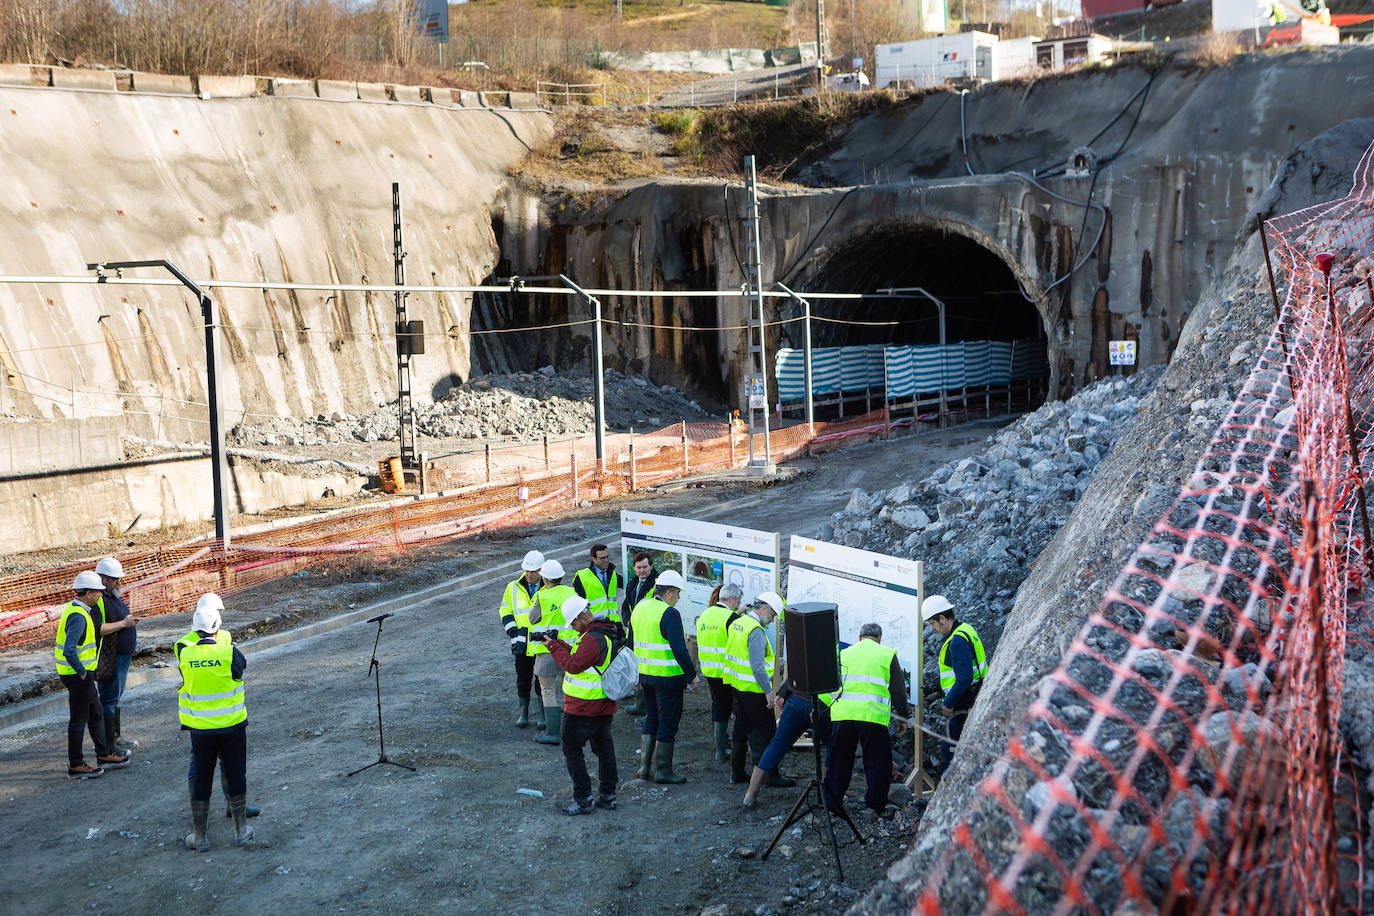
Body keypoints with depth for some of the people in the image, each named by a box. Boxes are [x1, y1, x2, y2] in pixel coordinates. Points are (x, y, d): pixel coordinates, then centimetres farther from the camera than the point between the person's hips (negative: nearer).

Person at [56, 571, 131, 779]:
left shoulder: (72, 607, 8)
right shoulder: (79, 617, -24)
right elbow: (69, 650, -32)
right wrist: (81, 672, -21)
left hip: (81, 673, 10)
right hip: (77, 675, -10)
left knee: (96, 714, 19)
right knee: (79, 719, 1)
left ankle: (104, 755, 30)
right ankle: (75, 765, 10)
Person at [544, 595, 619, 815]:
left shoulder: (592, 639, -23)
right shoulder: (606, 632, 10)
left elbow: (573, 665, -24)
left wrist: (553, 647, -14)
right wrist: (560, 644, 7)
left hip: (583, 707, -10)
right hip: (604, 705, 10)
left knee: (572, 748, 1)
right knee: (603, 747, 15)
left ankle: (583, 799, 0)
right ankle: (607, 795, 22)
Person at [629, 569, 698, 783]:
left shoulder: (640, 607, 9)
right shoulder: (669, 613, -18)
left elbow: (632, 643, 17)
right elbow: (679, 649, -22)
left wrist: (636, 673, 23)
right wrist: (691, 675, -14)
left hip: (645, 674, 8)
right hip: (667, 677, -8)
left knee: (652, 718, 19)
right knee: (668, 720, 2)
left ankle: (645, 766, 20)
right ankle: (662, 770, 7)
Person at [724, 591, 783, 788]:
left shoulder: (737, 623, 10)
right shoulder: (756, 631, -19)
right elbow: (758, 666, -24)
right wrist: (768, 691, -19)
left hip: (737, 686, 9)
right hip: (754, 690, -9)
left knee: (741, 729, 15)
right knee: (766, 731, 0)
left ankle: (737, 773, 19)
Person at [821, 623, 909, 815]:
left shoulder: (843, 654, 17)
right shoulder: (886, 654, 9)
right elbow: (898, 689, 9)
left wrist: (831, 706, 28)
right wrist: (902, 717, 17)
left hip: (842, 713, 3)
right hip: (872, 714, -3)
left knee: (839, 762, 12)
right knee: (877, 763, 9)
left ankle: (831, 803, 15)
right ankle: (877, 805, 9)